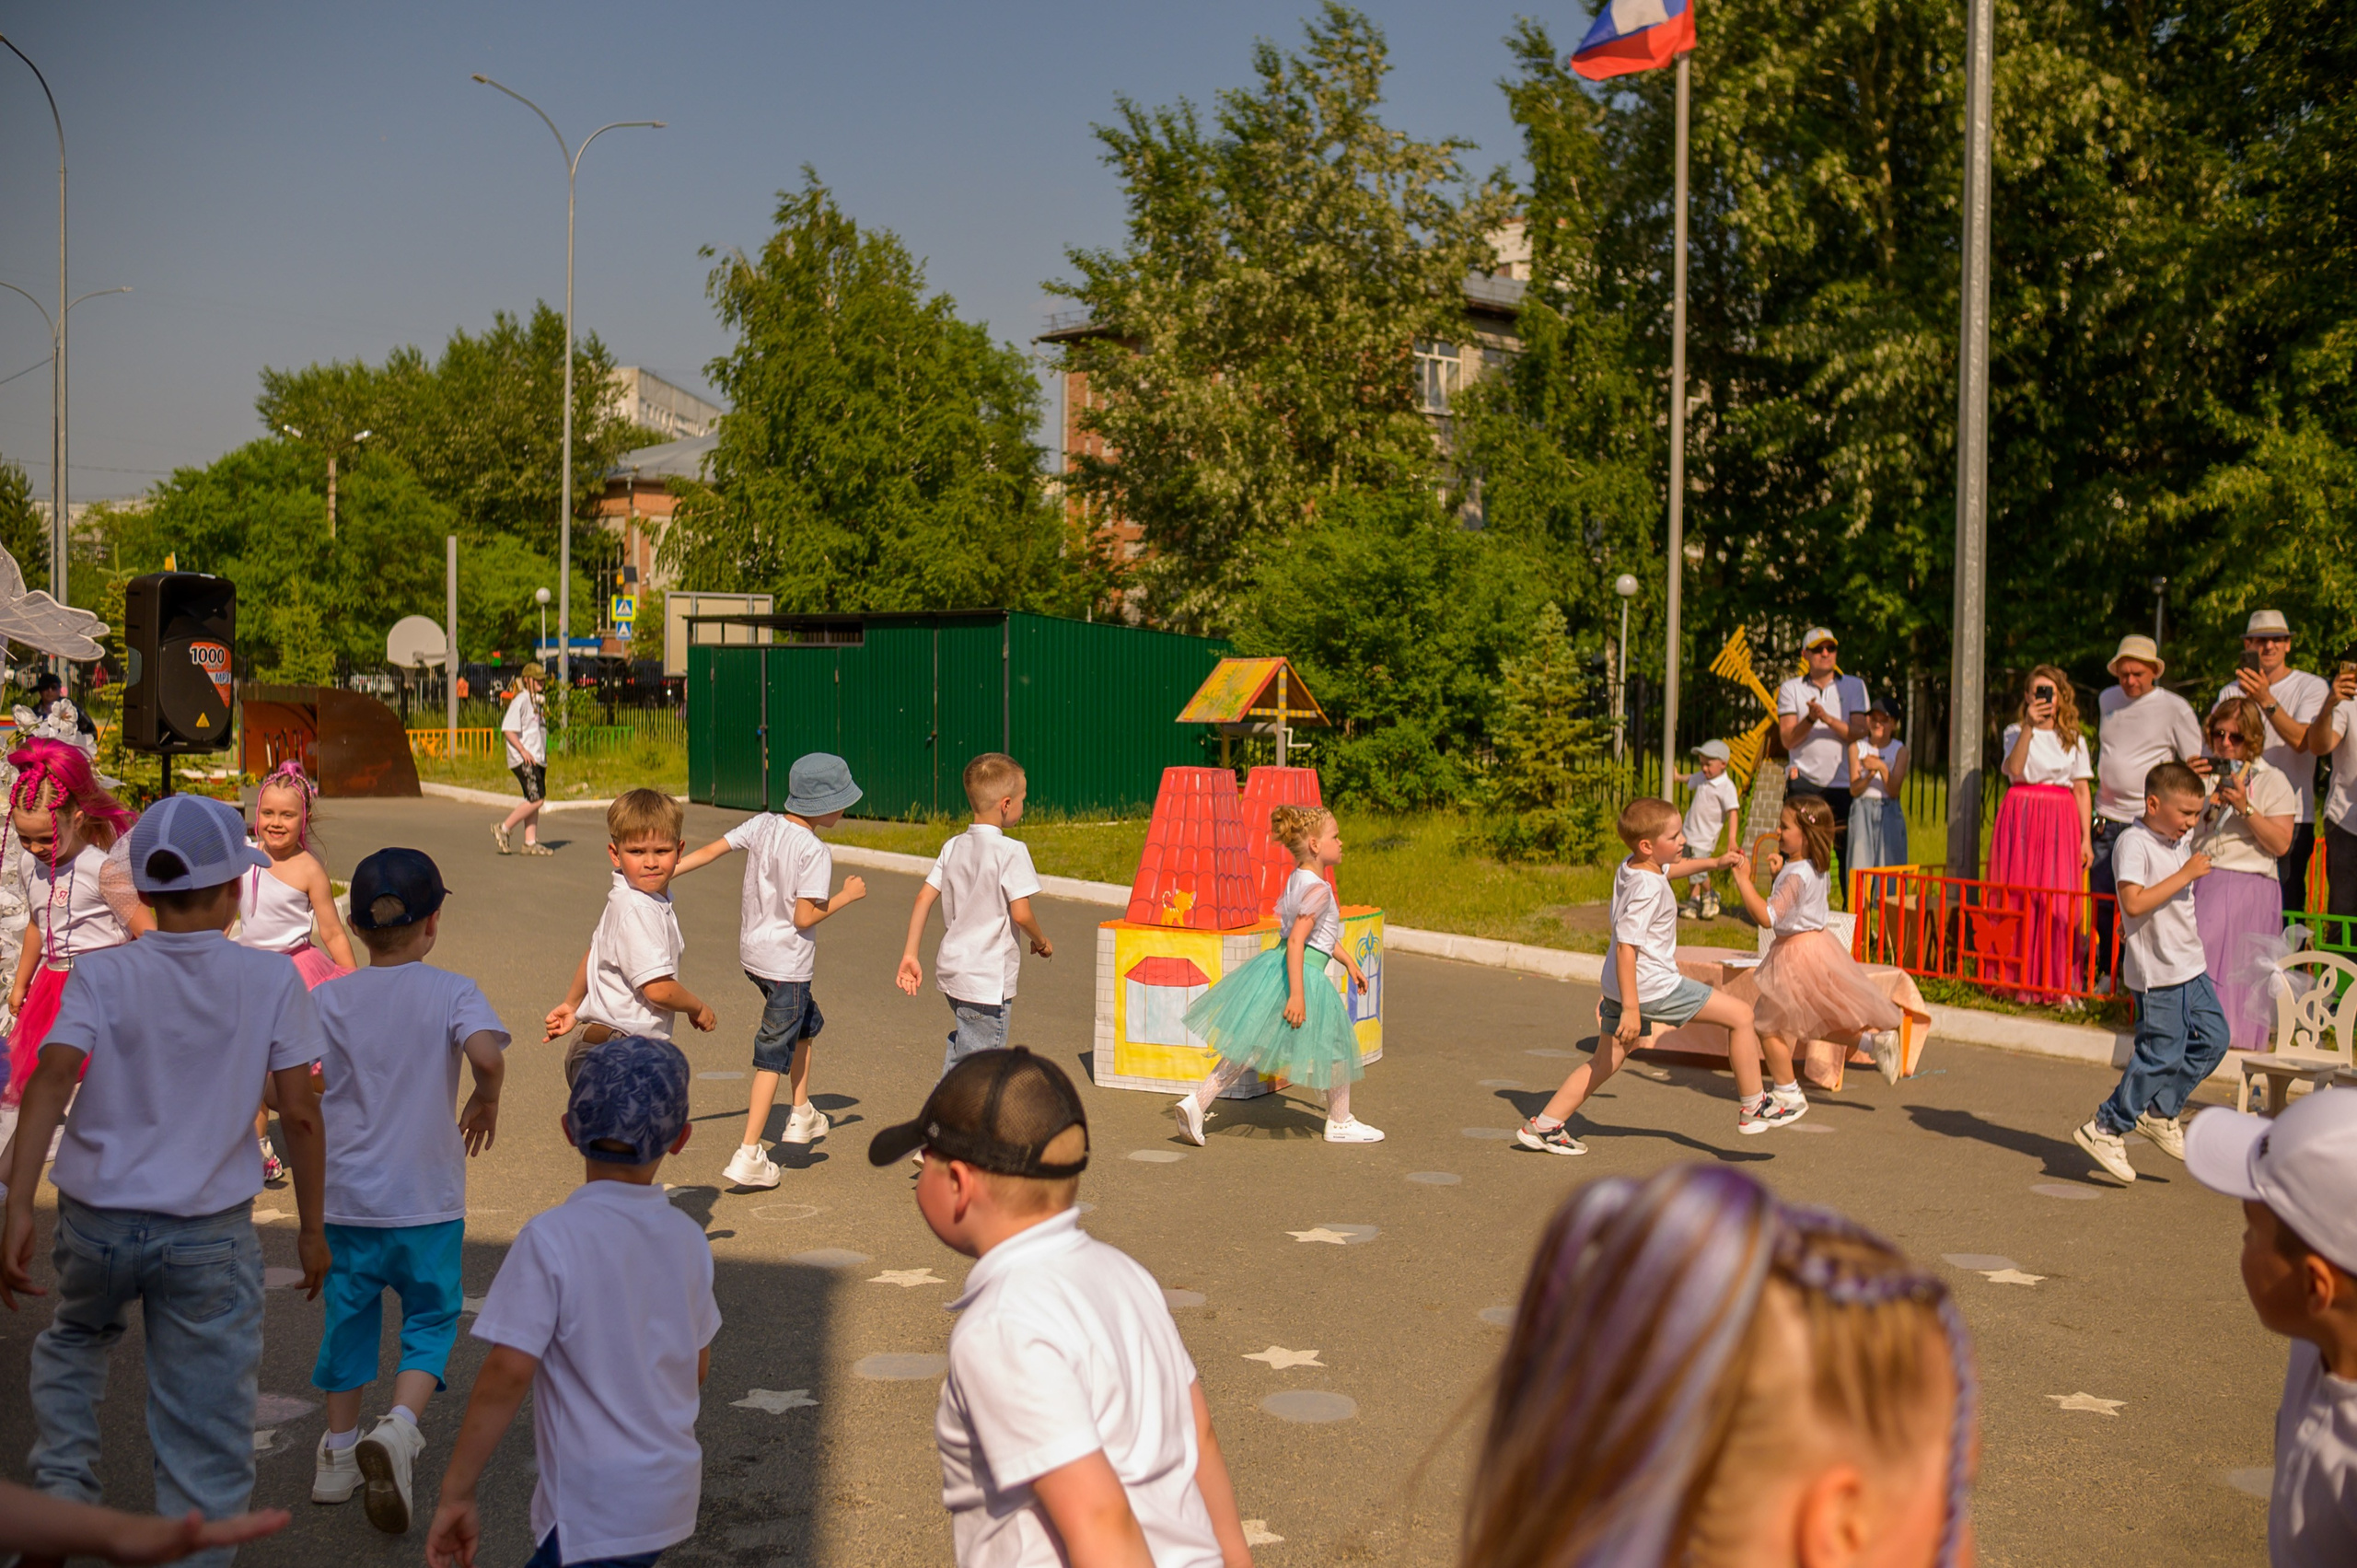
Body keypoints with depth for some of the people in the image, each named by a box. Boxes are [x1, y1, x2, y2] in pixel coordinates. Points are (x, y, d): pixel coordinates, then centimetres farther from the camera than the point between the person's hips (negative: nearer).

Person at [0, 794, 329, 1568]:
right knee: (205, 1442, 6)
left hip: (97, 1219, 2)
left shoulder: (103, 973, -2)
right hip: (210, 1234, -2)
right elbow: (299, 1112, -6)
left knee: (74, 1340, 34)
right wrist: (311, 1225, 5)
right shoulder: (270, 979, -4)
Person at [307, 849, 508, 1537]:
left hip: (346, 1196, 2)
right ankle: (399, 1427, -14)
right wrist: (486, 1102, -5)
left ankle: (339, 1450, 26)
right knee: (430, 1318, 10)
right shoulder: (451, 992, -8)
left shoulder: (327, 1000, -1)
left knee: (348, 1314, 18)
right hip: (427, 1200, -2)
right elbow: (486, 1052, -25)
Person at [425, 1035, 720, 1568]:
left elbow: (508, 1371, -20)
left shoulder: (551, 1237, -16)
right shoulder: (688, 1238, 2)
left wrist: (456, 1493, -12)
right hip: (672, 1493, 7)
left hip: (596, 1509, -7)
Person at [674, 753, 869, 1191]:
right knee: (774, 1055, -1)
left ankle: (802, 1115, 36)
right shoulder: (814, 852, -19)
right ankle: (749, 1155, -1)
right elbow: (804, 917, -20)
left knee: (807, 1023, 29)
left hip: (752, 952, 8)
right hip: (787, 962, -8)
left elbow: (711, 850, -2)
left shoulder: (763, 825, 0)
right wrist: (848, 896, -7)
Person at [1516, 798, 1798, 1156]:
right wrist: (1631, 1008, -27)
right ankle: (1753, 1108, 9)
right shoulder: (1648, 888, -22)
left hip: (1619, 988, 10)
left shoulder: (1631, 866, 6)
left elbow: (1669, 869, 32)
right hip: (1653, 988, -10)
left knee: (1604, 1063, 17)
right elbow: (1626, 945, -26)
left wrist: (1716, 863, 29)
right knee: (1741, 1014, 1)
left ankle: (1544, 1126, 15)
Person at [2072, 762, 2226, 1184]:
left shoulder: (2181, 839, 9)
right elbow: (2135, 902, -29)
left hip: (2190, 965, 9)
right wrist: (2186, 874, -26)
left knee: (2213, 1039, 12)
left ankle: (2159, 1111, 25)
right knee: (2162, 1054, -6)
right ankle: (2107, 1129, 5)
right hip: (2157, 970, -9)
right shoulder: (2134, 843, -17)